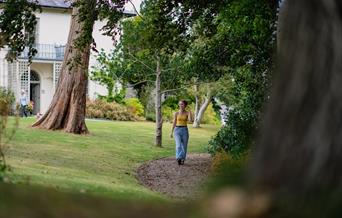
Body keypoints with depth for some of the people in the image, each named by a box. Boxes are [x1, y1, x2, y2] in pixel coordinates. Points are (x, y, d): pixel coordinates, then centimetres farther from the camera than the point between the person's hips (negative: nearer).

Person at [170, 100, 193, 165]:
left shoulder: (187, 113, 1)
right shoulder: (176, 113, 3)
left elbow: (190, 120, -18)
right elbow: (174, 123, 8)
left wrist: (190, 111, -17)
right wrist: (172, 132, 6)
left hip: (185, 130, 1)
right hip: (177, 130, -1)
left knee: (184, 146, 5)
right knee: (178, 145, -18)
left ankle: (182, 160, 18)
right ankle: (179, 158, -30)